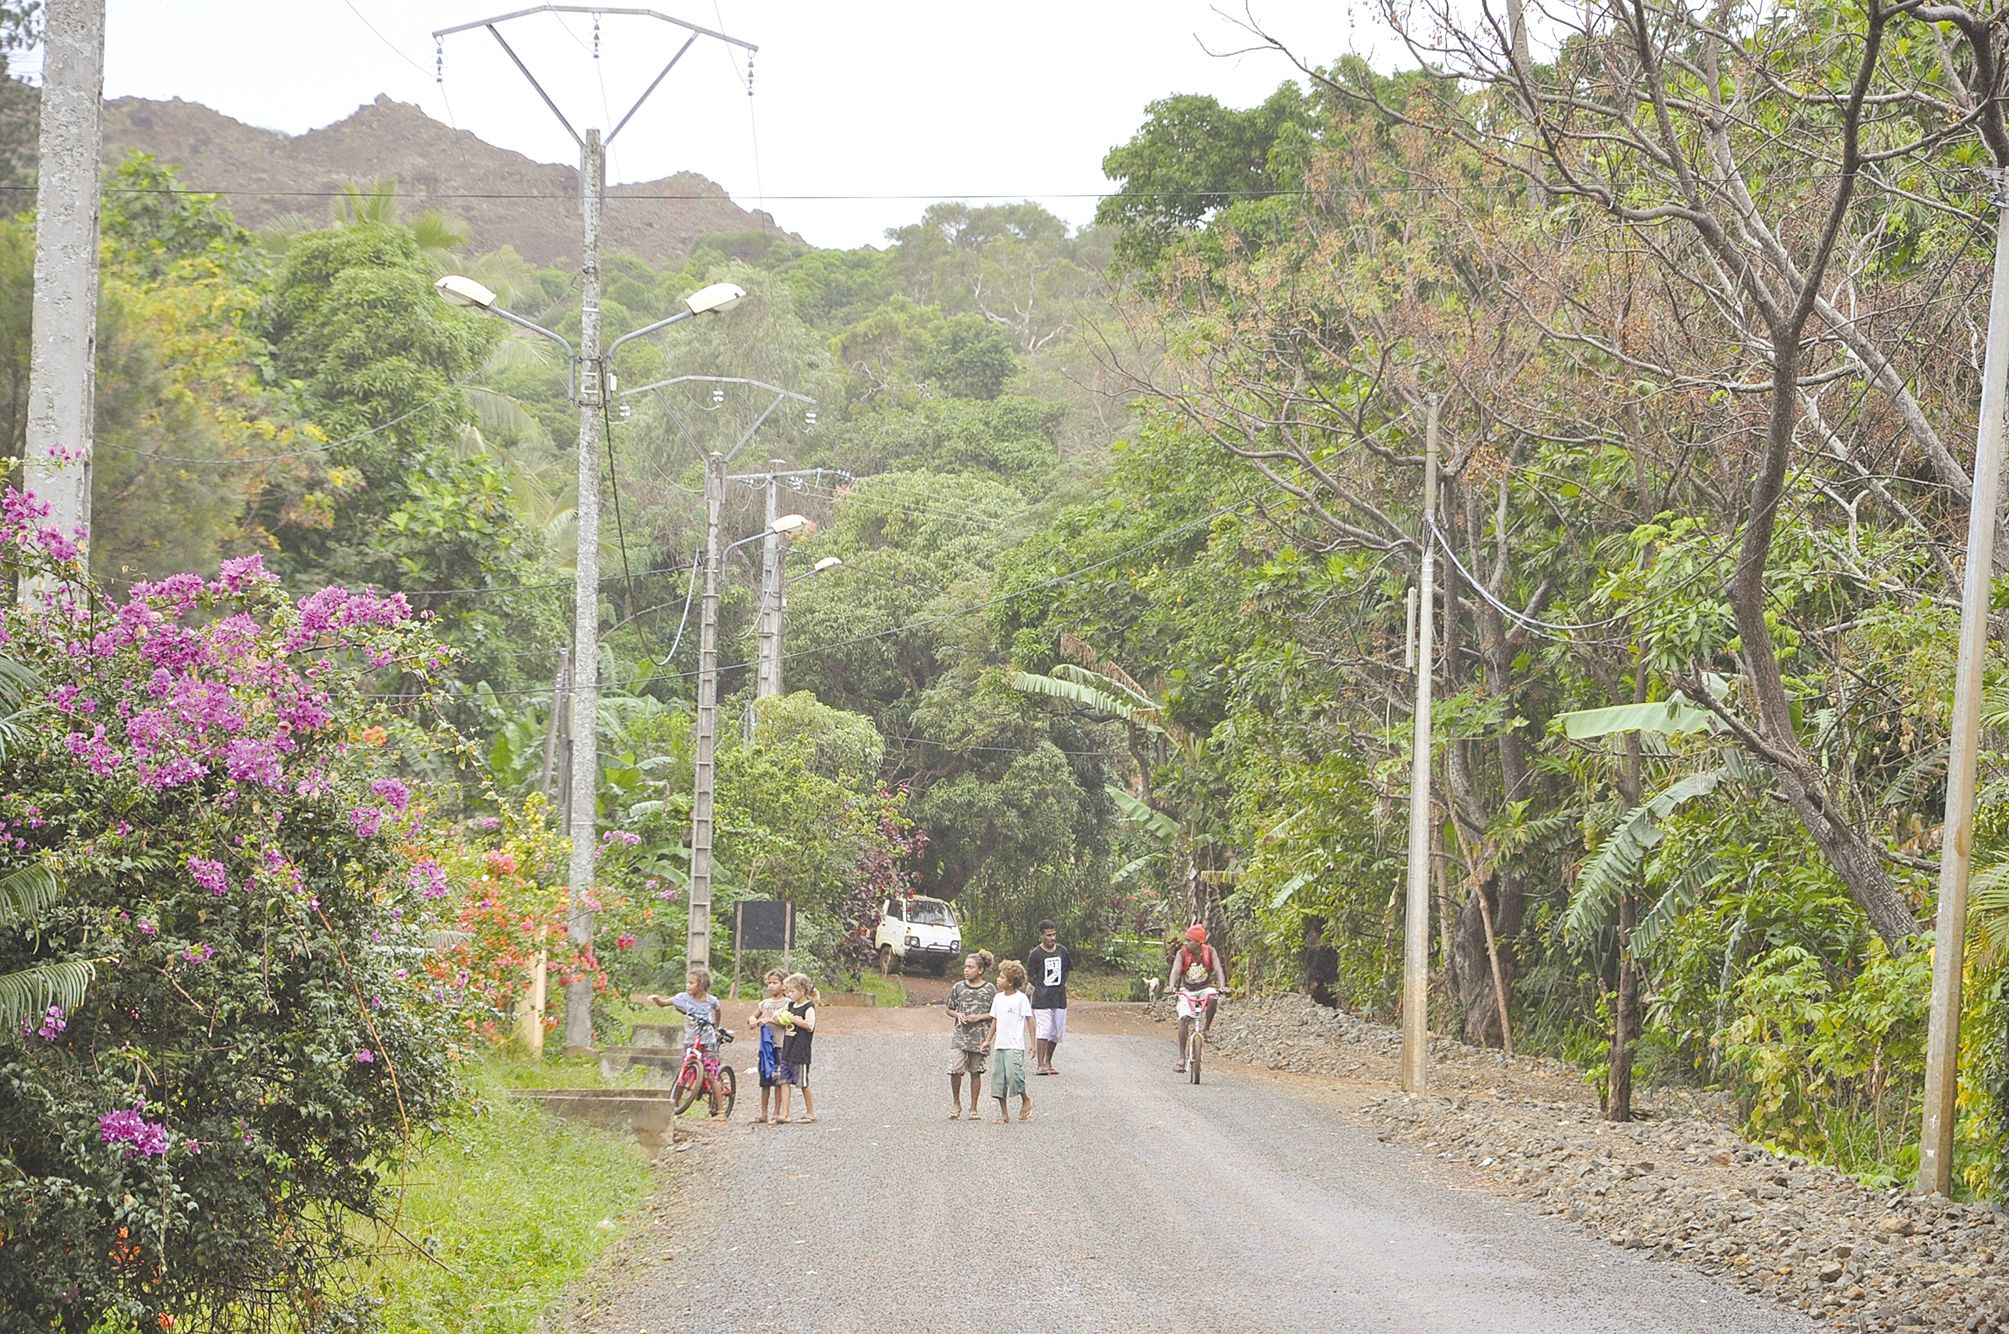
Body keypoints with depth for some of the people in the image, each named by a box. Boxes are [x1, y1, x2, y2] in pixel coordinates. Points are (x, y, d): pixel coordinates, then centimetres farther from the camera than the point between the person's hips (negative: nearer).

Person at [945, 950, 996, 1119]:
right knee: (955, 1069, -11)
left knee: (975, 1072, 5)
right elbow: (949, 1009, 14)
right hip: (960, 1035, 1)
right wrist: (958, 1015, -7)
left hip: (980, 1036, -1)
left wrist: (980, 1017, -12)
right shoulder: (958, 987, 6)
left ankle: (973, 1109, 13)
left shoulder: (990, 989, 0)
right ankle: (956, 1103, 10)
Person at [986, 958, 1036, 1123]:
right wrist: (988, 1040, 17)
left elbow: (1029, 1019, -5)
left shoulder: (1021, 998, -7)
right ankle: (1004, 1114, 12)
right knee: (998, 1080, 4)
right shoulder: (998, 998, 11)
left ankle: (1026, 1100, 10)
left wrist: (1033, 1041, -8)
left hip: (1015, 1046, -7)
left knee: (1013, 1075, -17)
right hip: (999, 1045, 7)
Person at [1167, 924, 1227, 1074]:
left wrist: (1222, 986, -41)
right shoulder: (1182, 953, -15)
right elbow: (1176, 970, -28)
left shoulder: (1210, 952, -14)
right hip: (1187, 991, 0)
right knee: (1184, 1019, -20)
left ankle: (1206, 1027, -12)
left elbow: (1218, 970, -23)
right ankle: (1181, 1057, -17)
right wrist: (1171, 986, -47)